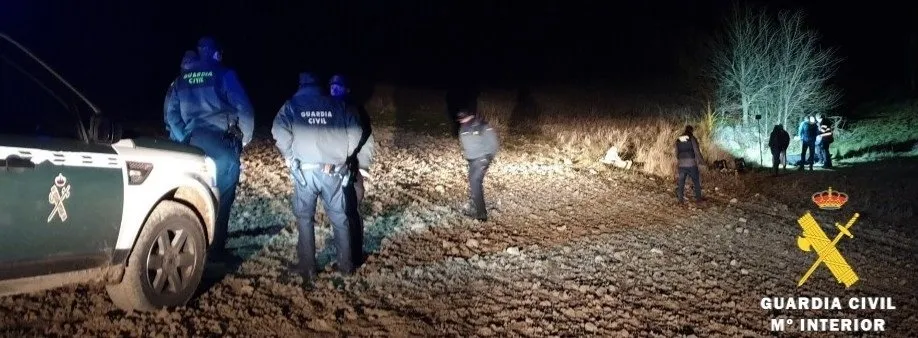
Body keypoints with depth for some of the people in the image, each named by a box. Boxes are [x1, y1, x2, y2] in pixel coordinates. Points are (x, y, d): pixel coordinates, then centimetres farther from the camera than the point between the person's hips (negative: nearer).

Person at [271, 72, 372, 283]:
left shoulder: (291, 106, 5)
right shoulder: (338, 105, 9)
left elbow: (279, 133, -9)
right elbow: (355, 132, 1)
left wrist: (289, 157, 5)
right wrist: (344, 156, 12)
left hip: (305, 171, -1)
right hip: (334, 172, 2)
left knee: (305, 218, 10)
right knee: (339, 218, 14)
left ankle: (308, 269, 11)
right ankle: (346, 265, 23)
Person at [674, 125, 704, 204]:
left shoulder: (678, 140, 6)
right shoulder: (692, 139, -7)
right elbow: (697, 152, -7)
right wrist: (702, 160, 6)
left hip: (681, 164, 3)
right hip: (691, 164, -3)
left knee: (681, 182, 8)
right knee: (696, 181, 12)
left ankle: (681, 199, 10)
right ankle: (698, 198, 18)